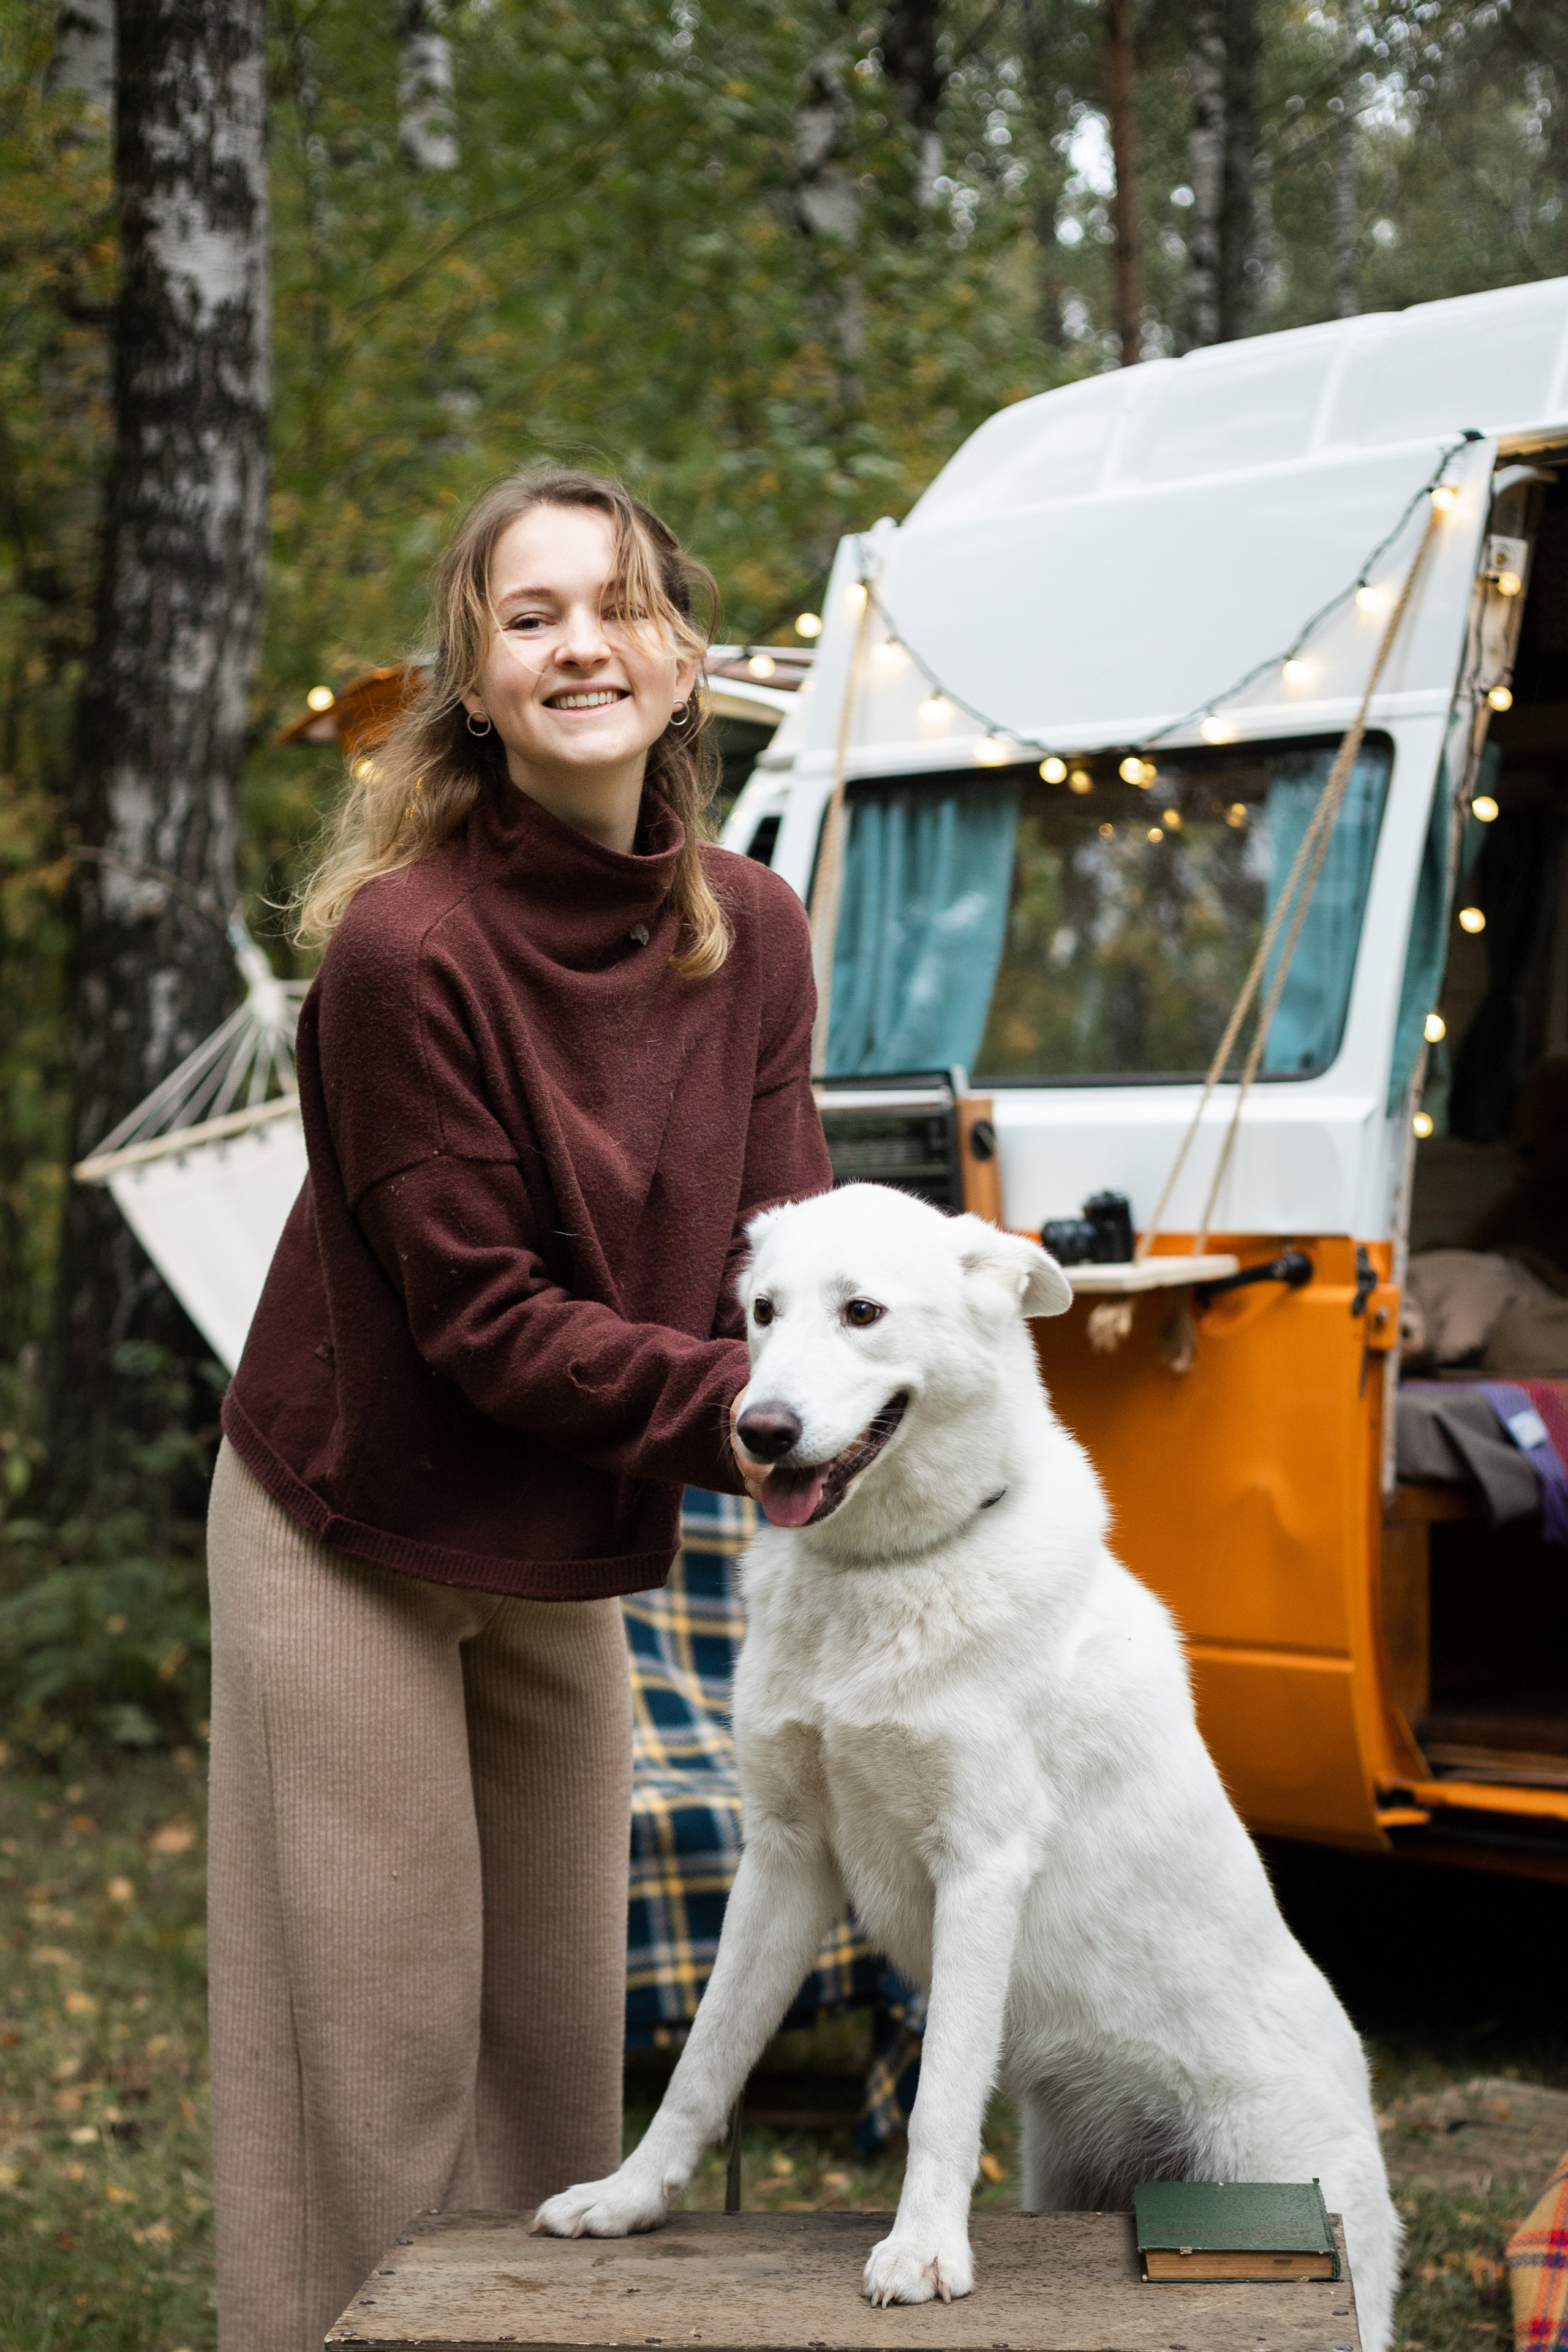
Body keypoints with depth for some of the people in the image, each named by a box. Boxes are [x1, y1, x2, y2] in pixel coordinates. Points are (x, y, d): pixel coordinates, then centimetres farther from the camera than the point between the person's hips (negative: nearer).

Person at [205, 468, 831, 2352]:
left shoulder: (751, 936, -3)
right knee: (381, 2036, 2)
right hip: (359, 1539, -6)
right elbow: (477, 1316, -21)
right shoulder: (405, 949, -22)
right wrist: (733, 1415, -28)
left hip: (566, 1557, 6)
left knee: (558, 2019, 13)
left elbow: (780, 1257, -7)